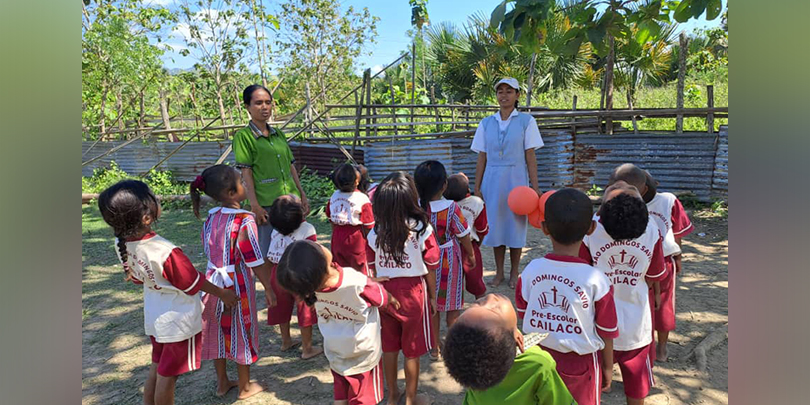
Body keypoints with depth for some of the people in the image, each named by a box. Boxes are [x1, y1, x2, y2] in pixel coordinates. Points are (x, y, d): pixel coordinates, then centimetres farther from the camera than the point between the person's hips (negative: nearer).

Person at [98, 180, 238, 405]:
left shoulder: (122, 243, -12)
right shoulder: (167, 252, -33)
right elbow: (194, 284, -17)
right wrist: (223, 293, -1)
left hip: (154, 318, 7)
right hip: (179, 321, -6)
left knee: (157, 369, 23)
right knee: (167, 375, 11)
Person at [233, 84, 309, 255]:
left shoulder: (278, 133, 13)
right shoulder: (243, 136, -4)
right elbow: (246, 173, -9)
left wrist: (302, 194, 12)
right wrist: (255, 206, -14)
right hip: (266, 205, -6)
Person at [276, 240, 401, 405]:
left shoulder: (309, 287, -23)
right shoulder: (358, 283, -37)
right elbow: (384, 300, -13)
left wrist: (371, 282, 6)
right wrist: (394, 302, 9)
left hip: (335, 355, 4)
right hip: (364, 356, -4)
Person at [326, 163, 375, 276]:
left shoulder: (334, 196, -4)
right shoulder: (362, 199, -18)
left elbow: (331, 220, 7)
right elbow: (368, 225, -13)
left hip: (337, 239, 5)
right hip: (355, 241, -5)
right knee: (360, 271, 9)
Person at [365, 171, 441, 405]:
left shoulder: (375, 233, -7)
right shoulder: (422, 229, -15)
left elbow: (372, 270, -2)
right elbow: (430, 269, -8)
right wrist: (433, 296, 4)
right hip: (413, 292, -3)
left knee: (389, 347, 19)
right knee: (412, 350, 13)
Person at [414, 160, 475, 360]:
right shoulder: (451, 208, -22)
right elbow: (464, 236, -10)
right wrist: (471, 255, 8)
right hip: (449, 262, -2)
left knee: (431, 306, 18)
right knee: (452, 308, 15)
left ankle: (435, 347, 32)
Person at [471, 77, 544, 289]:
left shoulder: (526, 121, 1)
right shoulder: (486, 123, 7)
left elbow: (530, 156, -2)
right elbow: (482, 158, 7)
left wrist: (535, 186, -6)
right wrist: (477, 188, 5)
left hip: (516, 180, -2)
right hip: (492, 180, 2)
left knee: (516, 224, 5)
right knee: (495, 224, 7)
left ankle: (514, 274, 20)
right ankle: (499, 273, 21)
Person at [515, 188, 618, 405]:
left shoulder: (530, 271, -16)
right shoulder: (596, 281, -23)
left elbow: (523, 316, -1)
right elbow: (606, 334, -10)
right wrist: (608, 368, 6)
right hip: (580, 363, -2)